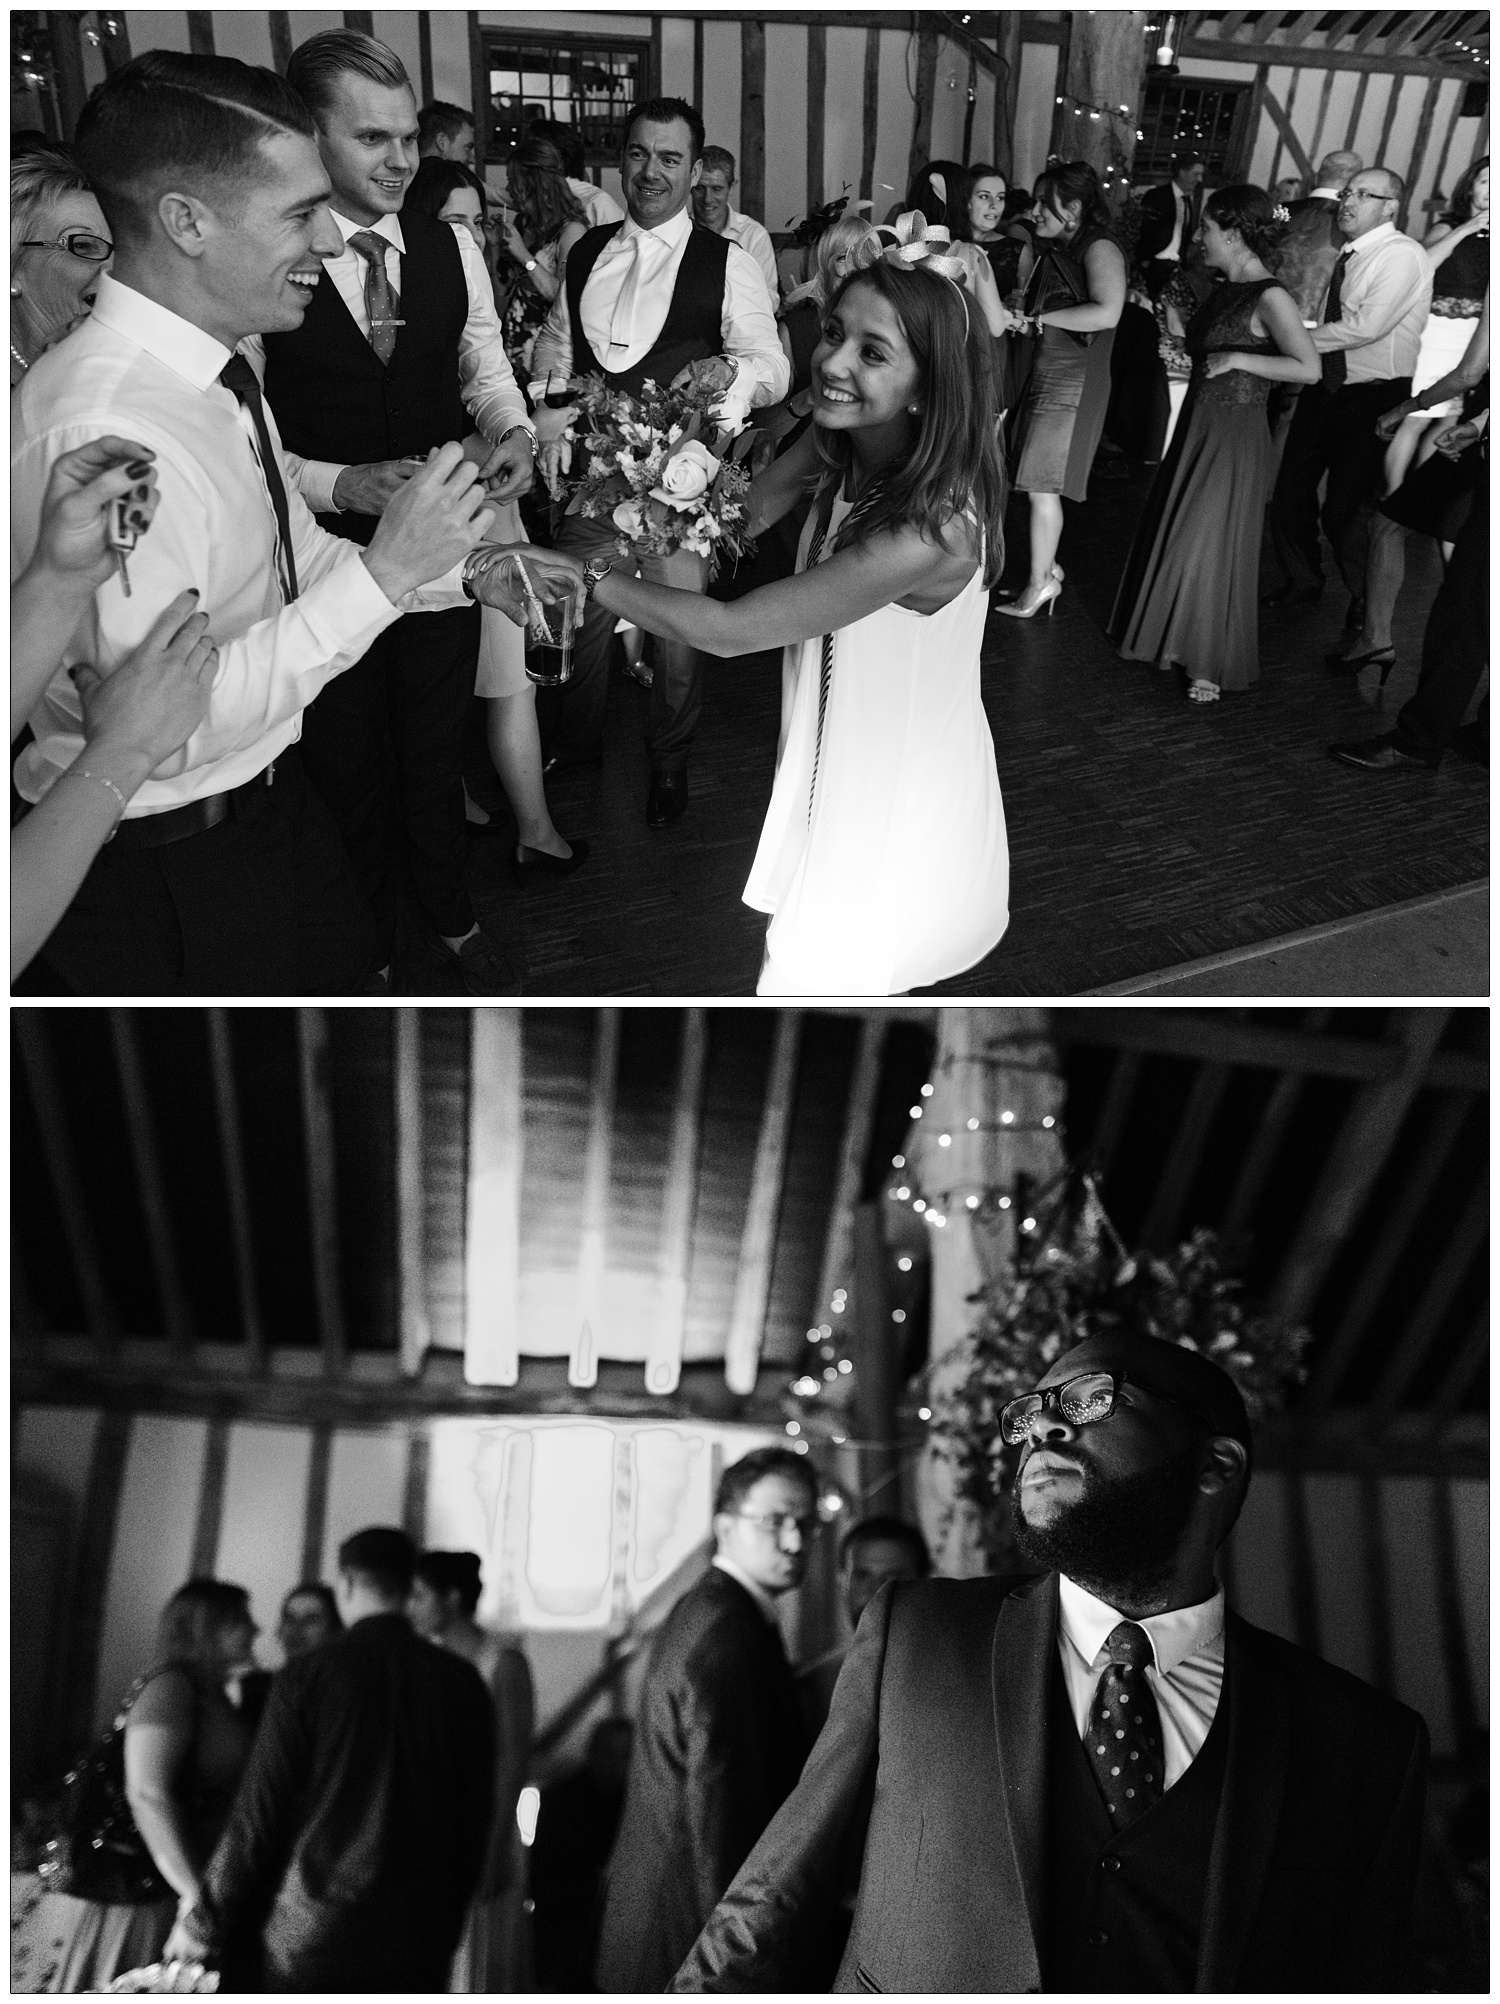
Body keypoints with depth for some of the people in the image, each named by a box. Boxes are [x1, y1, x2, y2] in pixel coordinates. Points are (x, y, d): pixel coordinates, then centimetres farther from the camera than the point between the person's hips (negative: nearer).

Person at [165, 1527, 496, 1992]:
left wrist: (202, 1923, 5)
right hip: (420, 1947, 3)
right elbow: (477, 1814, 6)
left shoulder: (308, 1674, -8)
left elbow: (259, 1814, -7)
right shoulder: (464, 1682, 0)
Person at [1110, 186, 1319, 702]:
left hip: (1235, 434, -9)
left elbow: (1309, 368, -24)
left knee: (1208, 545, -3)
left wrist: (1238, 358, -24)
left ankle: (1212, 666, 10)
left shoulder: (1269, 298, -17)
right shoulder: (1226, 289, 8)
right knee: (1175, 536, 14)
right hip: (1198, 426, 9)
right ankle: (1178, 642, 30)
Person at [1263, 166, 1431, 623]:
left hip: (1372, 398, -7)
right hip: (1326, 389, 7)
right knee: (1291, 491, 10)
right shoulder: (1349, 254, 12)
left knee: (1346, 508, -5)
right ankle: (1301, 581, 32)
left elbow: (1366, 326, -22)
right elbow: (1336, 327, 10)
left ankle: (1368, 603, 16)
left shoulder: (1402, 255, -12)